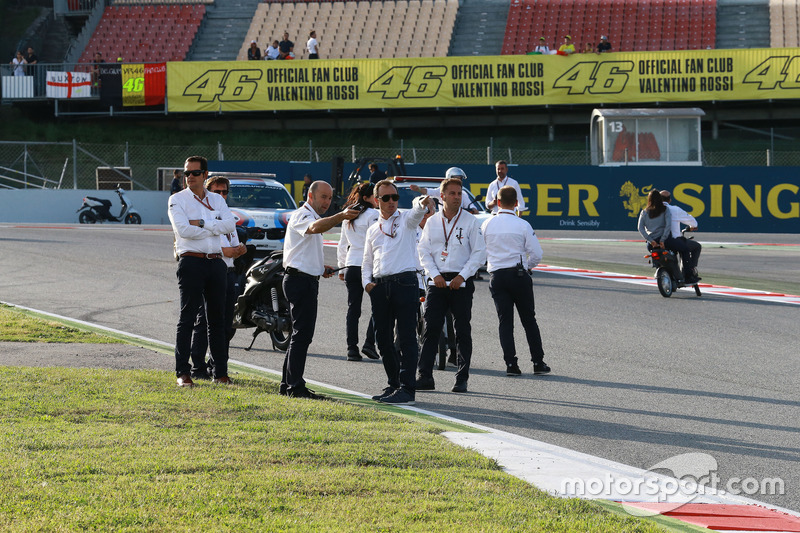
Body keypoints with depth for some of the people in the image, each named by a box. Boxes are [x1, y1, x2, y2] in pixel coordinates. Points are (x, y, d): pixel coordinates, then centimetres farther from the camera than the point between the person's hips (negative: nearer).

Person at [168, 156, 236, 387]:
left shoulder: (217, 200, 14)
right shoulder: (177, 199, 2)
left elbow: (230, 224, -2)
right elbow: (183, 229, -14)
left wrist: (201, 224, -12)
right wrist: (215, 228, -5)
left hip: (215, 262, 4)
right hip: (192, 262, -4)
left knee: (217, 318, 7)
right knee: (187, 318, -4)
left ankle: (221, 372, 12)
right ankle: (183, 372, -2)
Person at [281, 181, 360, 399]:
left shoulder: (311, 217, 23)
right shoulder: (302, 215, -10)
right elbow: (315, 228, -36)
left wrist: (320, 267, 17)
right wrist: (341, 216, -50)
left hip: (307, 281, 11)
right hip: (300, 280, -11)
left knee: (301, 334, 13)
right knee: (302, 334, -12)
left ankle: (288, 384, 19)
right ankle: (295, 387, -12)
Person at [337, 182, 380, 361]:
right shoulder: (372, 215, -8)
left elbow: (342, 245, 21)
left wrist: (342, 266, 27)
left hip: (351, 265, 7)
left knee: (353, 308, 6)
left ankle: (352, 348, 1)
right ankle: (369, 343, -7)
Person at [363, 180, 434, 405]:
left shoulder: (406, 219, 5)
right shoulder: (373, 230, 20)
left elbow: (416, 211, -19)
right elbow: (367, 261, 24)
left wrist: (423, 203, -43)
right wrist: (367, 282, 4)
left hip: (404, 282, -6)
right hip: (379, 286, 6)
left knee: (407, 337, -8)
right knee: (383, 338, 9)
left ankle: (407, 389, -10)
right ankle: (394, 385, 21)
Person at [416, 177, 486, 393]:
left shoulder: (470, 221, 1)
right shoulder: (432, 222, 9)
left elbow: (479, 252, -1)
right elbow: (424, 251, 9)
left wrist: (462, 276, -10)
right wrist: (435, 275, -6)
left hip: (461, 283, -2)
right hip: (437, 282, 2)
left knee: (462, 331, 0)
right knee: (430, 329, -4)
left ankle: (462, 379, 5)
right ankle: (424, 377, -3)